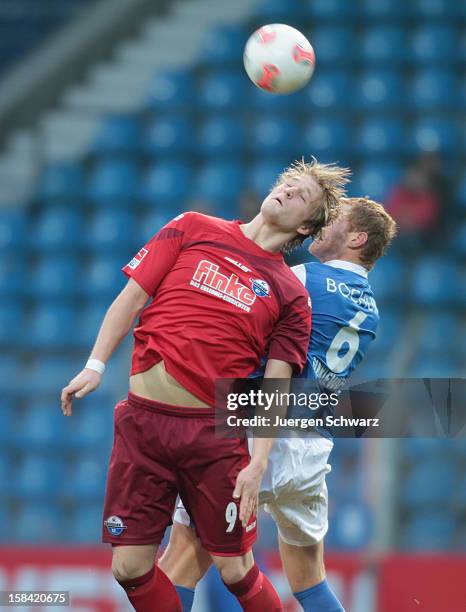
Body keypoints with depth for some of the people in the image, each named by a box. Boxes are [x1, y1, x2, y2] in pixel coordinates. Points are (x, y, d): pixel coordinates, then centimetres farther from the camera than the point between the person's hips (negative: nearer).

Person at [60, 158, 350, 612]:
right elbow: (132, 297, 10)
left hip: (215, 432, -1)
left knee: (235, 570, -2)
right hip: (143, 420, 1)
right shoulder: (193, 229, 10)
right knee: (130, 569, -2)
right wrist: (95, 365, 0)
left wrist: (258, 463, -12)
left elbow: (275, 388, 0)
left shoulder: (291, 297, 6)